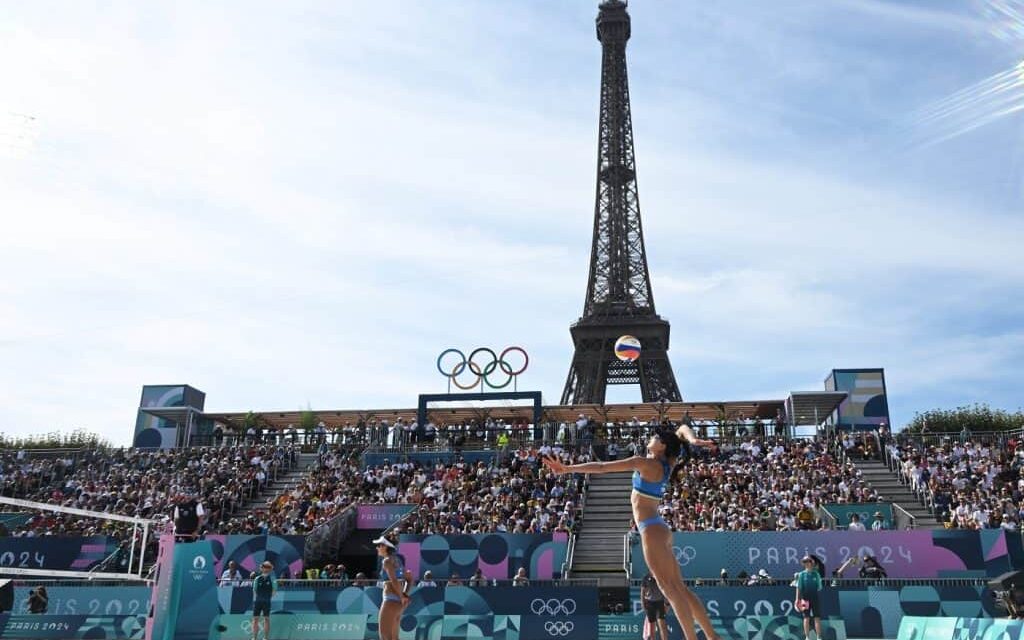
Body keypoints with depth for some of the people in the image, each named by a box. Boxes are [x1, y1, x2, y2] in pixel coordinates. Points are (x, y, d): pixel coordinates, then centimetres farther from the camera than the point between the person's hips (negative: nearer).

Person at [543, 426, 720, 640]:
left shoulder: (645, 463, -12)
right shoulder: (667, 464, 10)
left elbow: (601, 467, -11)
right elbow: (682, 429, 20)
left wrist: (567, 468, -7)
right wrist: (693, 440, -2)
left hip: (651, 530, -9)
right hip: (657, 528, 9)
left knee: (671, 589, -10)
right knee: (680, 588, 10)